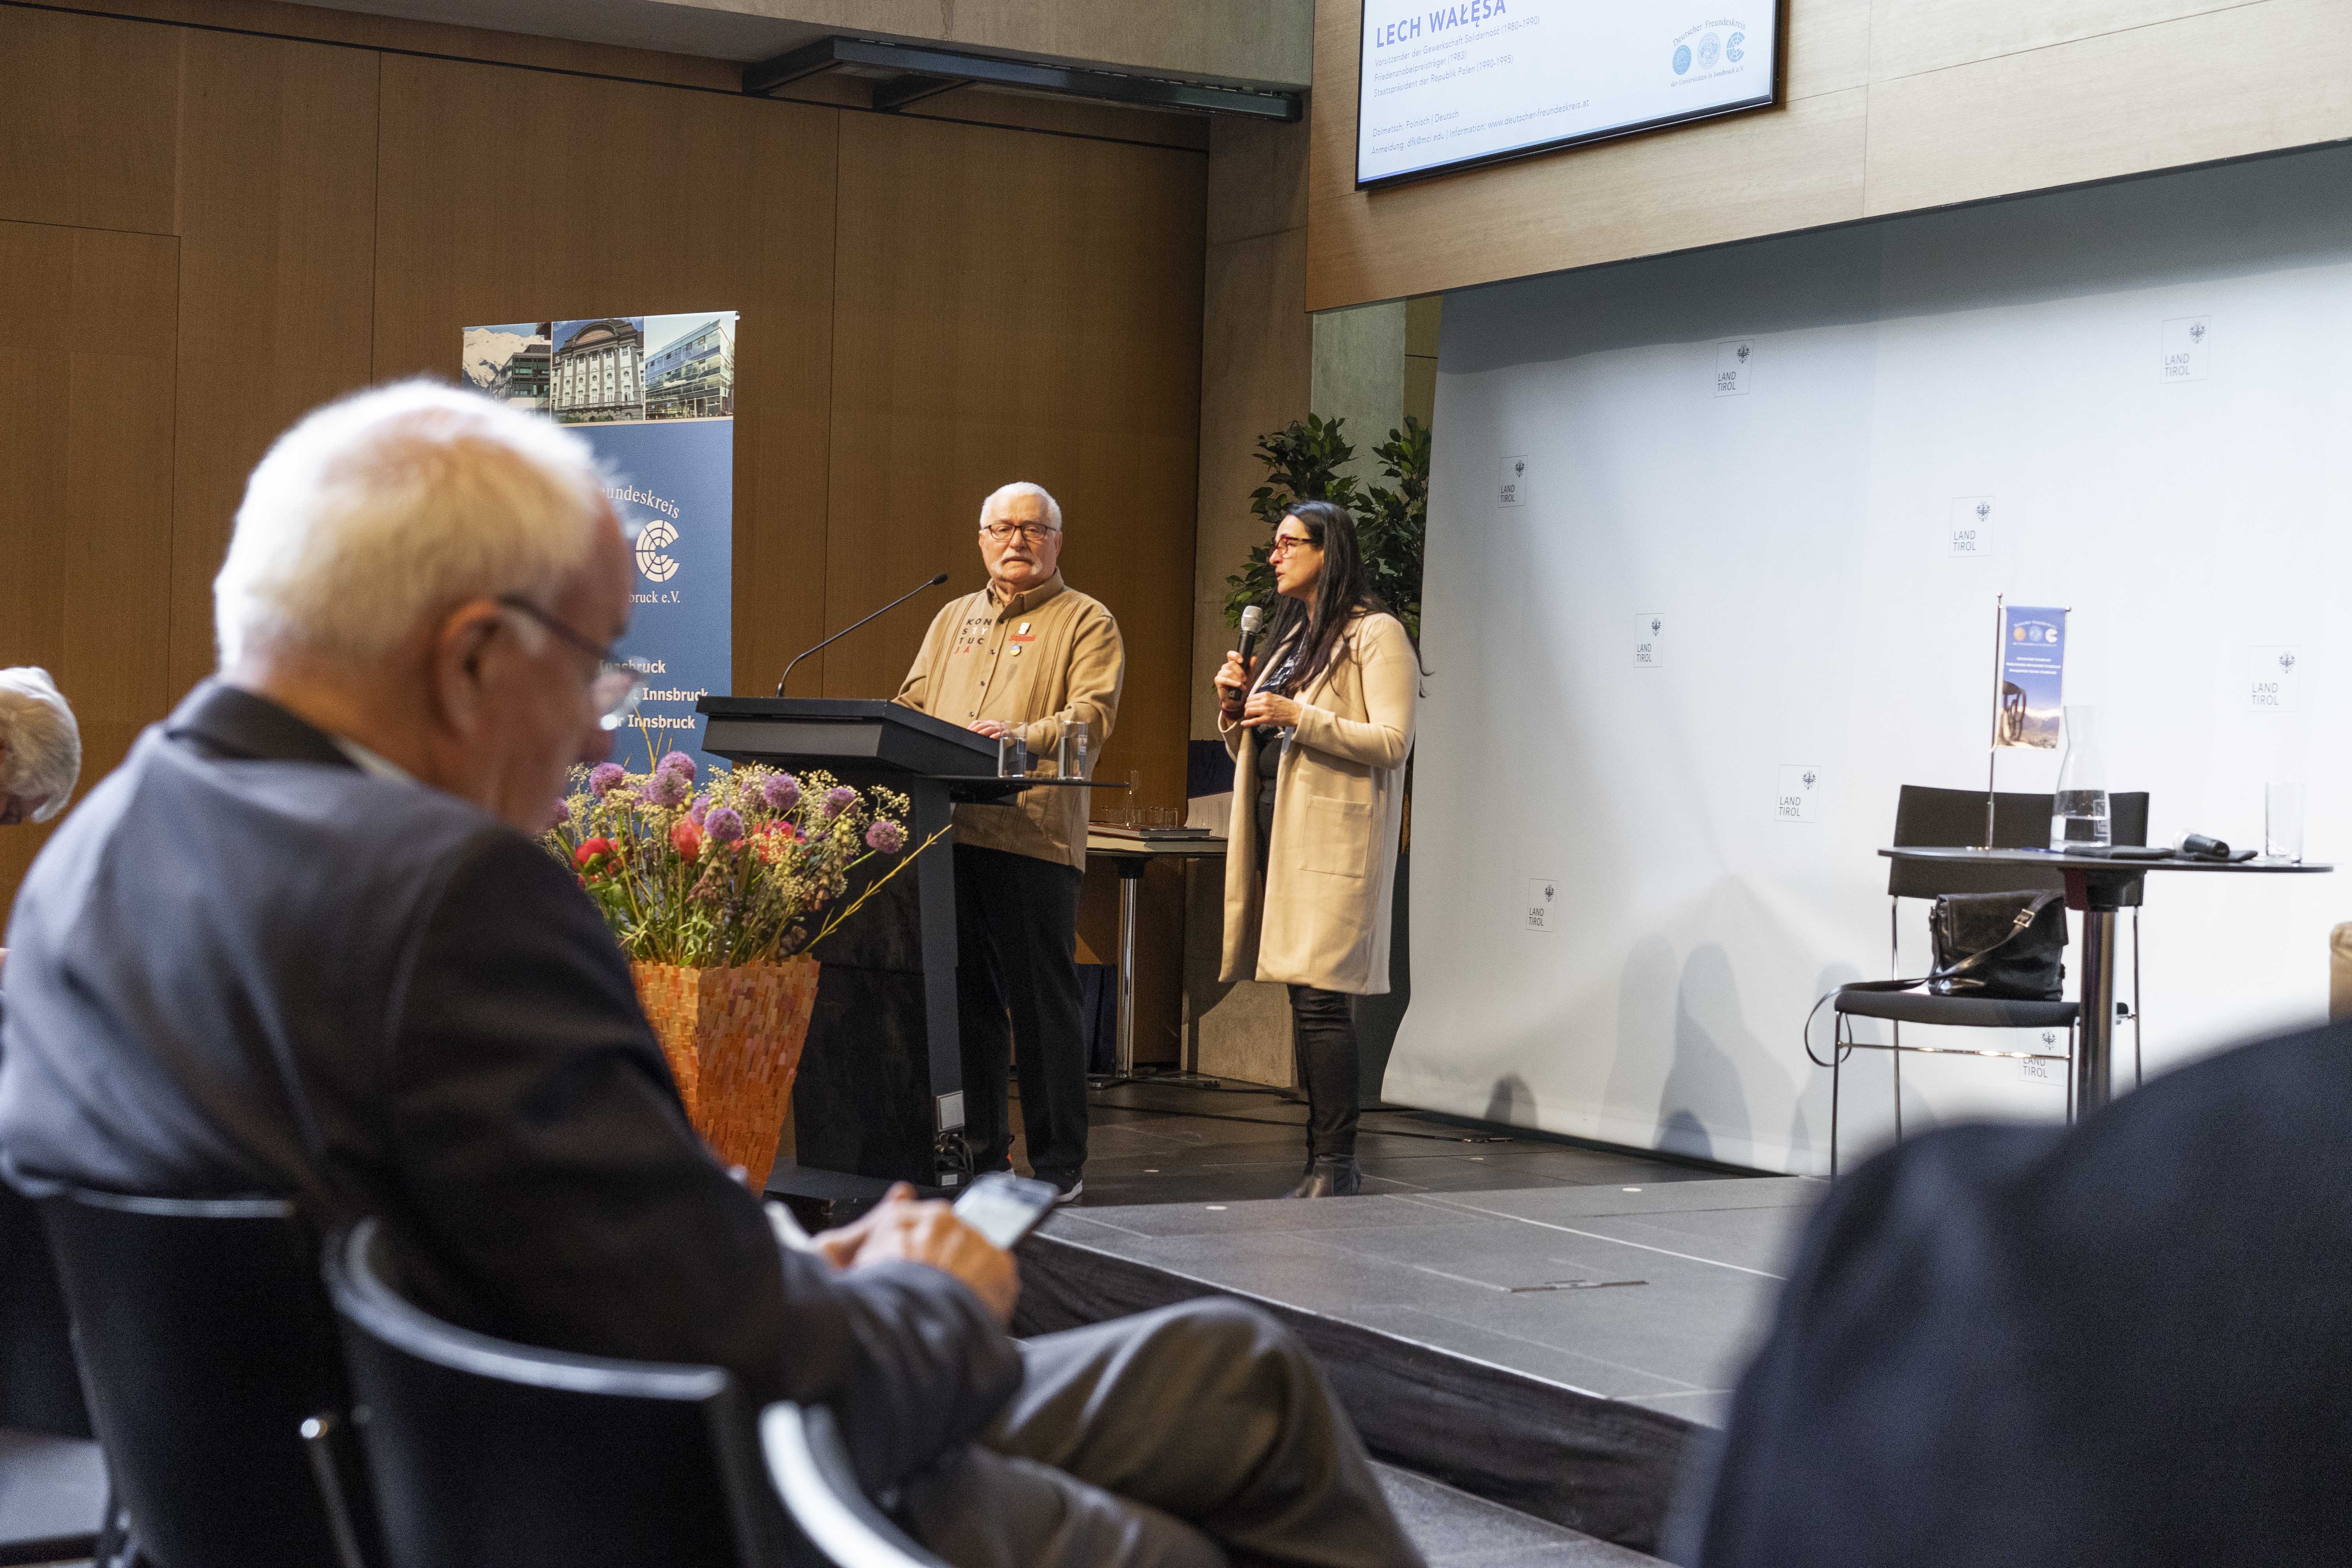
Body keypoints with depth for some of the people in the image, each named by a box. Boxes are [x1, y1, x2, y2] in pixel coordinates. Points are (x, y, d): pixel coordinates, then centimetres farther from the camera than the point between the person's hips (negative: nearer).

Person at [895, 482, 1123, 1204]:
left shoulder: (1086, 622, 5)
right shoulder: (954, 618, 23)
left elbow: (1092, 715, -9)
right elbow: (914, 704, 21)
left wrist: (1021, 736, -26)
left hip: (1036, 838, -5)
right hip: (947, 833, 5)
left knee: (1041, 1002, -3)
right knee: (967, 998, 8)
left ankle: (1059, 1164, 4)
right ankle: (978, 1154, 17)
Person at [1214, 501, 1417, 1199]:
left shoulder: (1376, 635, -4)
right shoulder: (1290, 637, 22)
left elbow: (1393, 742, -14)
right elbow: (1254, 751, 26)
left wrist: (1299, 716, -19)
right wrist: (1237, 707, 6)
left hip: (1334, 841, -8)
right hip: (1280, 833, 8)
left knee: (1321, 997, -13)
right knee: (1305, 1000, 8)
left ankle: (1336, 1163, -11)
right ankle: (1324, 1166, 12)